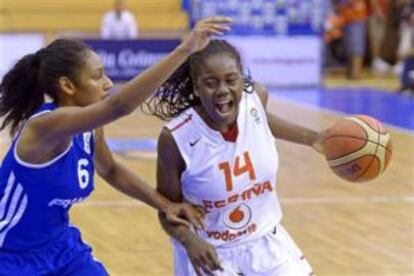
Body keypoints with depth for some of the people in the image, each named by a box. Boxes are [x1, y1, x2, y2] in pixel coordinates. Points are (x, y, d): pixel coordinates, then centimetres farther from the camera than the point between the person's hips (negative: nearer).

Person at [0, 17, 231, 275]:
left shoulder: (90, 128, -3)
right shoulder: (45, 125, -28)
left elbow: (110, 169, 18)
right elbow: (119, 106, -43)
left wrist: (165, 205, 5)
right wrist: (185, 49, -46)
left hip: (61, 248, 8)